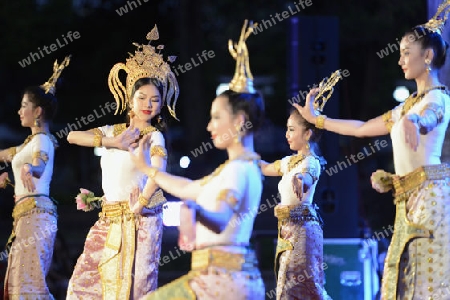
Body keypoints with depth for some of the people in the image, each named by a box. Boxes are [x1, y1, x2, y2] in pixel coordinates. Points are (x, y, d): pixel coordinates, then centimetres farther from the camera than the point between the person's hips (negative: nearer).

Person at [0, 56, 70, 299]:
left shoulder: (42, 141, -10)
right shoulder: (33, 141, 19)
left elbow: (40, 165, -33)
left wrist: (28, 168, -54)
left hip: (34, 213, -10)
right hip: (27, 214, 10)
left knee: (27, 280, -15)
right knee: (20, 280, 7)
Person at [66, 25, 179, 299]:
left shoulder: (154, 136, -4)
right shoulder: (113, 131, 12)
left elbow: (159, 169, -22)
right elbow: (73, 136, 0)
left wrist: (141, 204, -31)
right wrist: (114, 142, -9)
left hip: (140, 220, -6)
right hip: (109, 219, 6)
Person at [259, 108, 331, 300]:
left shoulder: (311, 162, -12)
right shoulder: (290, 161, 15)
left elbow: (307, 176, -36)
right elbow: (266, 168, 31)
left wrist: (300, 179, -57)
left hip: (301, 228, -9)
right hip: (287, 228, 9)